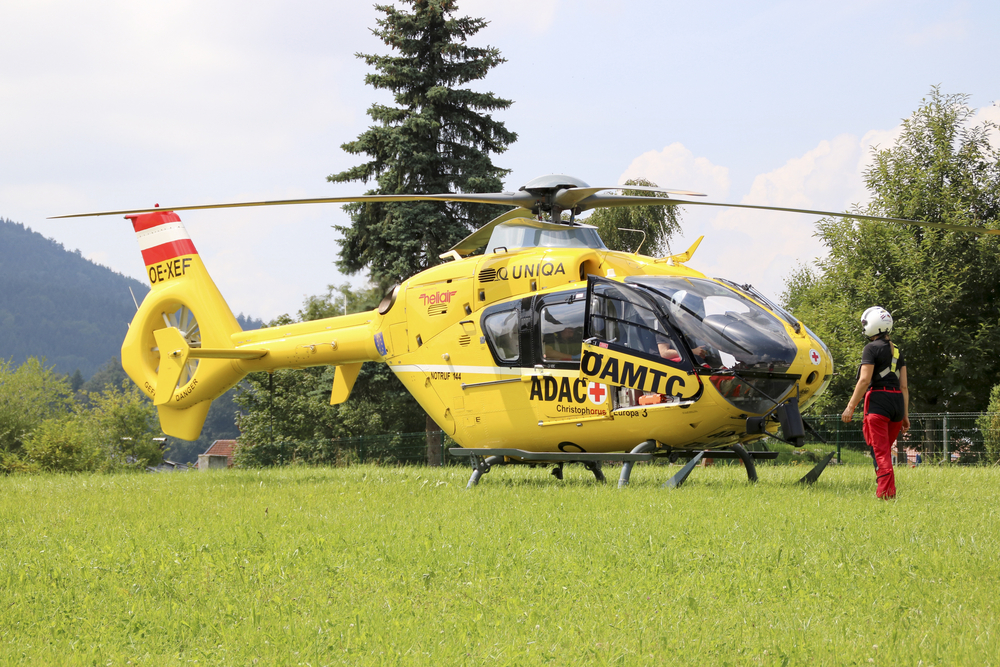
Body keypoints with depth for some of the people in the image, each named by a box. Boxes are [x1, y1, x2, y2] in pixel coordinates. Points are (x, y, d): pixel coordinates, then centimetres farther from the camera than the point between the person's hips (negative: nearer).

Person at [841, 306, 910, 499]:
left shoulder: (872, 348, -4)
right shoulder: (897, 351, 17)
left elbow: (865, 380, -11)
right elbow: (904, 386, 15)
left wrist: (850, 407, -8)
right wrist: (905, 415, 17)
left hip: (878, 399, -7)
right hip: (897, 400, 7)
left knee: (880, 450, -7)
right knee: (885, 449, 17)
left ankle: (886, 492, -14)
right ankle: (886, 489, 16)